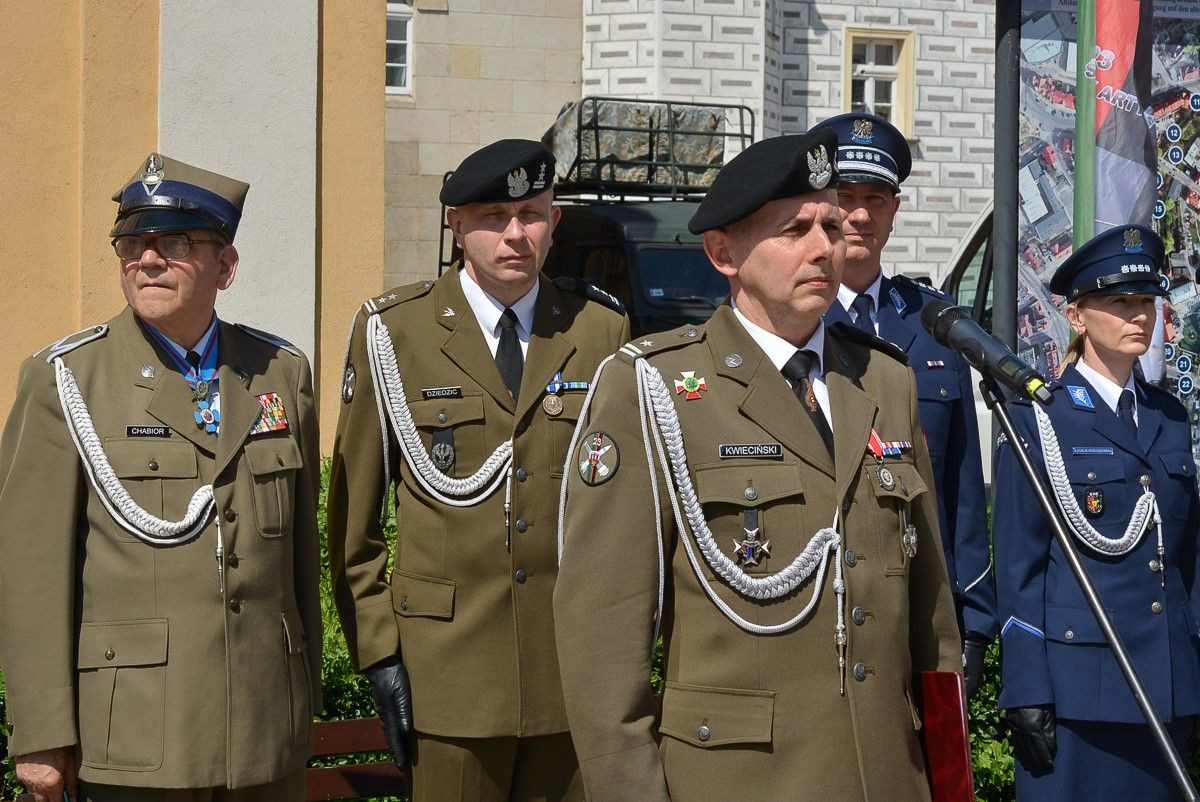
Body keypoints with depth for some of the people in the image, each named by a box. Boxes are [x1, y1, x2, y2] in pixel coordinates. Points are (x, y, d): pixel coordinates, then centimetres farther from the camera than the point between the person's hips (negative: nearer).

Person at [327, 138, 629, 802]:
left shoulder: (601, 330, 6)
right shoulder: (393, 332, 1)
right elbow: (352, 515, 3)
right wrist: (377, 652, -2)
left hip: (576, 670, 2)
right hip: (449, 669, -1)